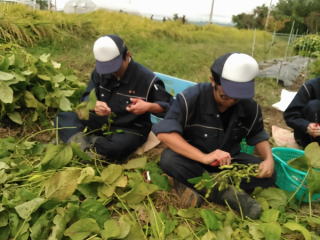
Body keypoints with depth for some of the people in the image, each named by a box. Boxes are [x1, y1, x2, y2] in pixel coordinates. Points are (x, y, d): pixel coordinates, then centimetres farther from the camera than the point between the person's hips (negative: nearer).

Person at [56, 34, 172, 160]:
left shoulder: (147, 78, -17)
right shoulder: (101, 71, -4)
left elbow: (168, 107, -10)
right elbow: (86, 97, -1)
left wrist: (149, 106, -33)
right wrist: (94, 105, -27)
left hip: (131, 129, -4)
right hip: (100, 121, 5)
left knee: (116, 148, -38)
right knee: (63, 117, -11)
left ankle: (86, 142, -12)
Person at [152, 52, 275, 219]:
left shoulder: (250, 106, -10)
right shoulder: (191, 98, -25)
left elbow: (258, 136, 5)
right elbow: (164, 132, -34)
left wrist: (269, 159, -18)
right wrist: (203, 157, -44)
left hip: (230, 160, 4)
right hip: (194, 158, -3)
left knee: (268, 175, -17)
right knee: (169, 160, -34)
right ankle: (227, 194, -26)